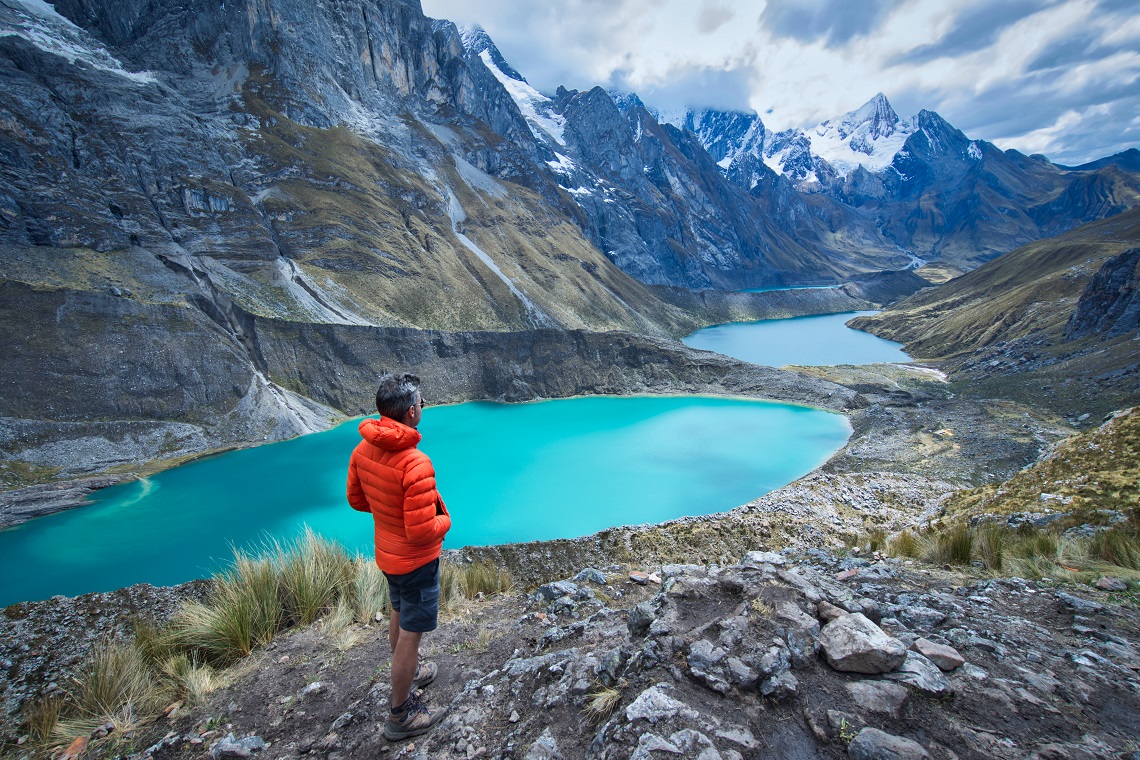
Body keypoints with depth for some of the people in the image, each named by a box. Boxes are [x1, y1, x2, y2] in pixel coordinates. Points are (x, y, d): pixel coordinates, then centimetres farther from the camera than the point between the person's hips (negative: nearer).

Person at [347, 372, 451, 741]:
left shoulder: (363, 448, -10)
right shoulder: (415, 464, -35)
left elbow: (356, 499, 5)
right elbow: (422, 533, -30)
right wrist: (444, 520, -11)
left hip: (387, 553, 8)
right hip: (416, 561, -8)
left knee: (399, 615, 28)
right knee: (411, 631, 10)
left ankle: (409, 672, 52)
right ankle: (400, 715, 28)